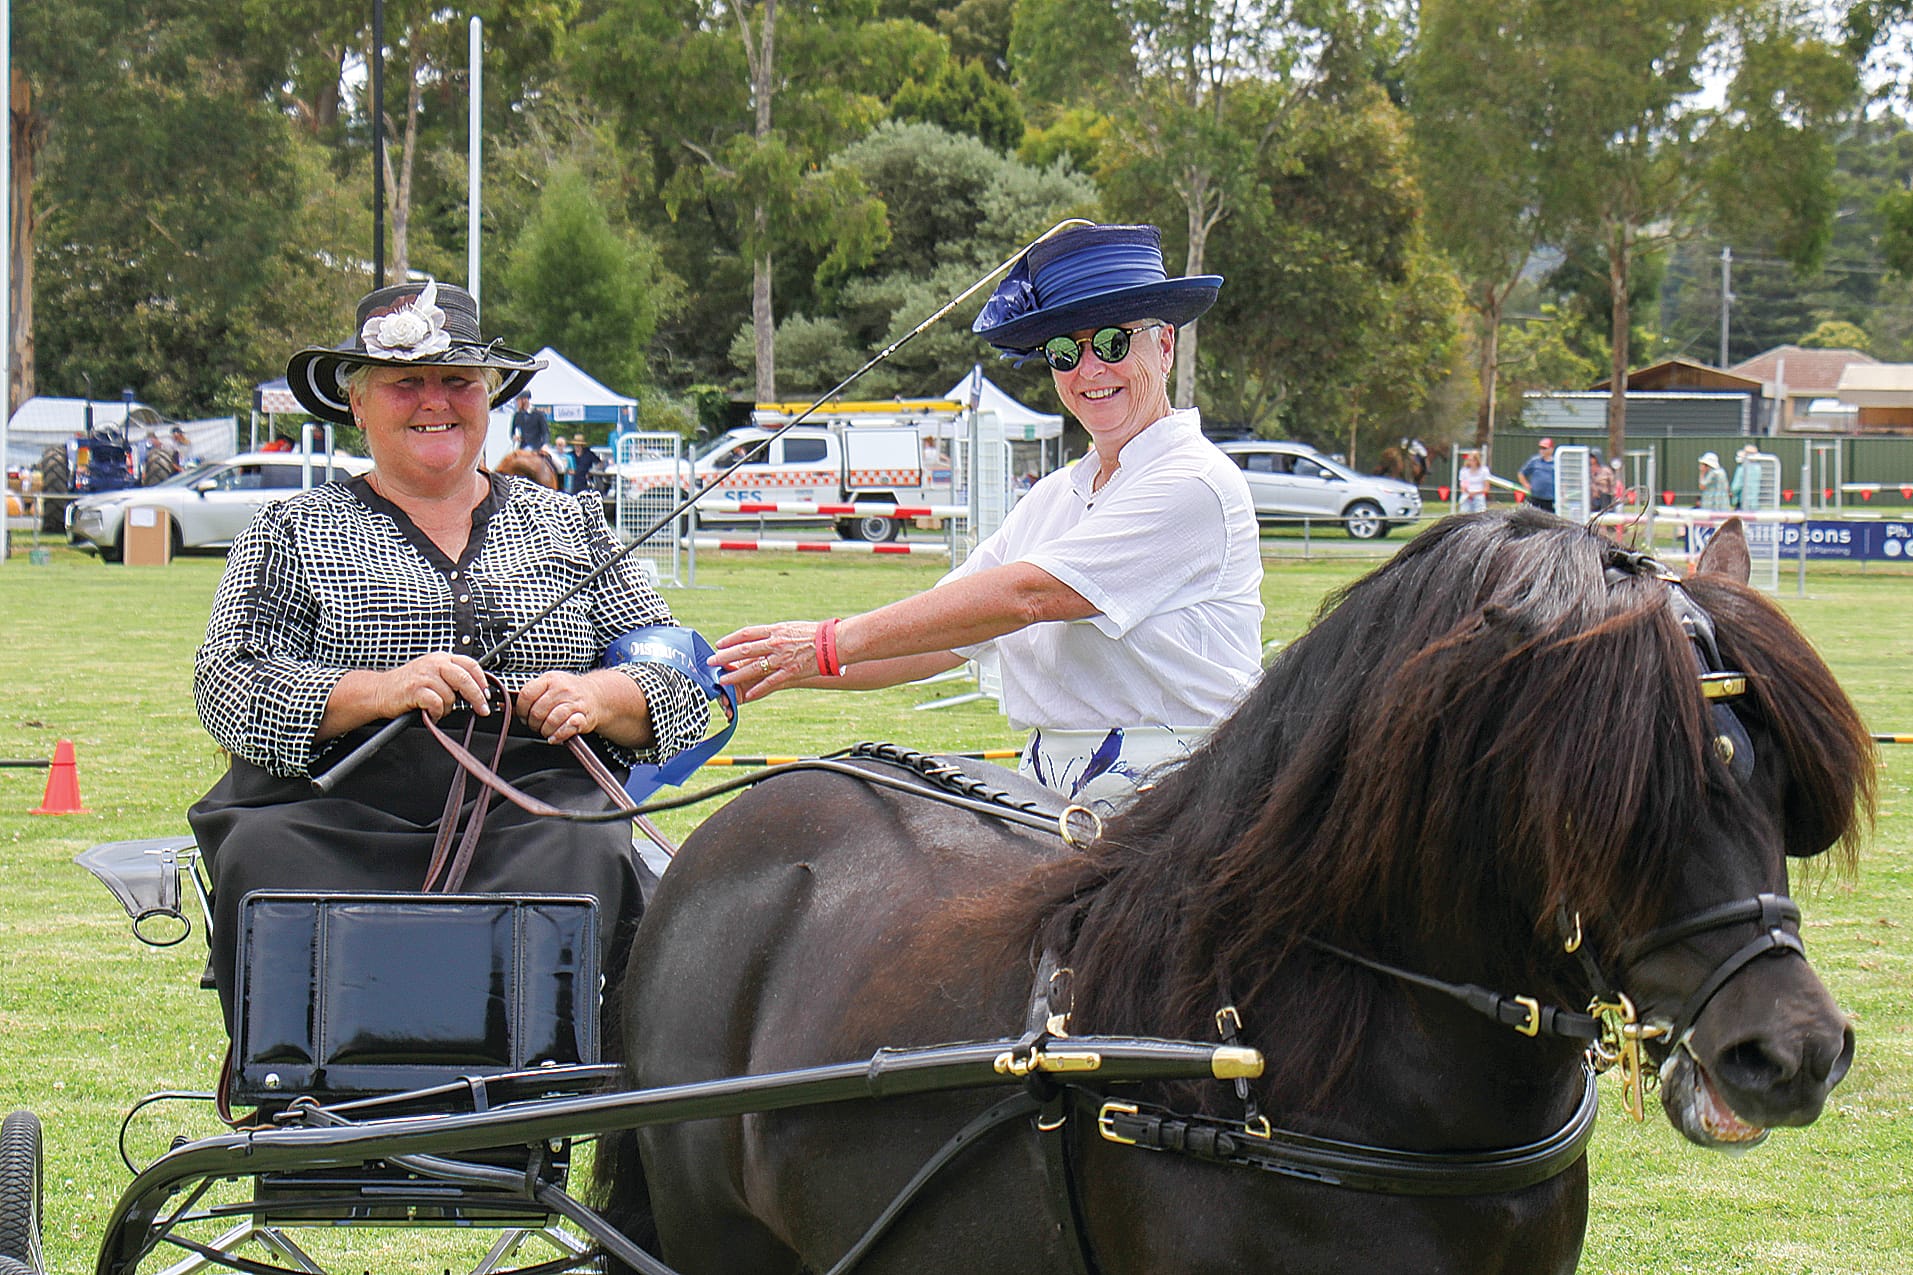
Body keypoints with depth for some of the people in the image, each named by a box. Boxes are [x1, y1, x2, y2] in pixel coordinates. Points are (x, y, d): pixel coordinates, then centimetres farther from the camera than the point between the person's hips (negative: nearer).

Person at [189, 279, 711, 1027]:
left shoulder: (569, 528, 23)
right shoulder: (294, 535, 18)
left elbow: (684, 686, 20)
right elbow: (228, 689, 3)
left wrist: (598, 697, -5)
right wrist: (380, 690, -14)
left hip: (532, 804, 1)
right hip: (342, 811, -1)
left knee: (581, 856, -35)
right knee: (263, 856, -35)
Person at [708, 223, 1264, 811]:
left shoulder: (1195, 485, -8)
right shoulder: (1053, 497, 20)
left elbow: (1023, 597, -15)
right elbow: (943, 642, 17)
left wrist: (831, 643, -14)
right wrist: (786, 668, 3)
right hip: (1046, 796, 7)